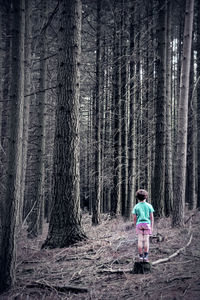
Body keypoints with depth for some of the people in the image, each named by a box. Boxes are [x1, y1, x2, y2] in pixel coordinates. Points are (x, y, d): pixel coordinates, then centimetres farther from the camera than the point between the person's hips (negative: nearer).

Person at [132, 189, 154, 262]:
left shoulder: (136, 207, 0)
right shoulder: (149, 206, 0)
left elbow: (134, 218, 1)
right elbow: (151, 217, -1)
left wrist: (135, 226, 12)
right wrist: (152, 226, 4)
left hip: (139, 224, 1)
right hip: (147, 223, 0)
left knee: (140, 240, 3)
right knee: (146, 240, 1)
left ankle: (141, 256, 4)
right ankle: (146, 256, -5)